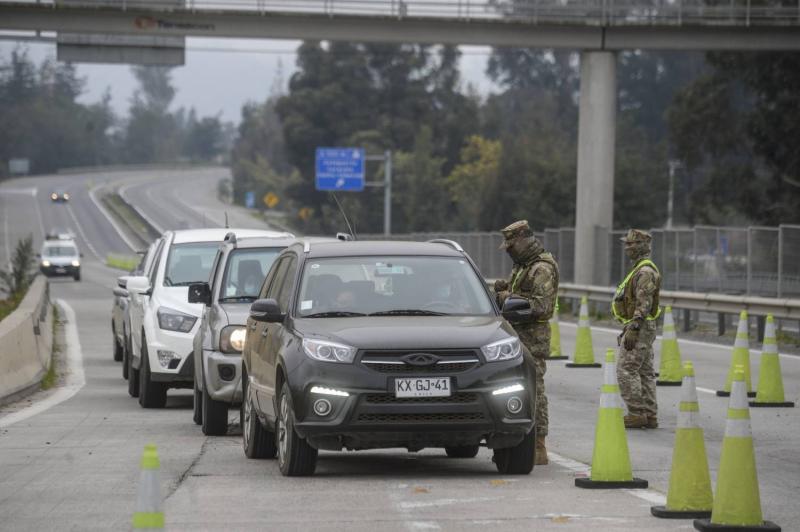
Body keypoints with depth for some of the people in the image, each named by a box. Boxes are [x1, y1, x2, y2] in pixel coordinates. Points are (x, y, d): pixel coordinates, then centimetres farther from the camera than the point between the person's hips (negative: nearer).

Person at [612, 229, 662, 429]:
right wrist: (629, 328, 25)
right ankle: (650, 416, 11)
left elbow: (643, 304, -23)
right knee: (645, 372, 10)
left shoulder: (645, 272, -16)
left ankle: (637, 413, -9)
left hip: (639, 328, -11)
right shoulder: (640, 269, 18)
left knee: (626, 370, -10)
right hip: (642, 329, 11)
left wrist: (633, 330, -26)